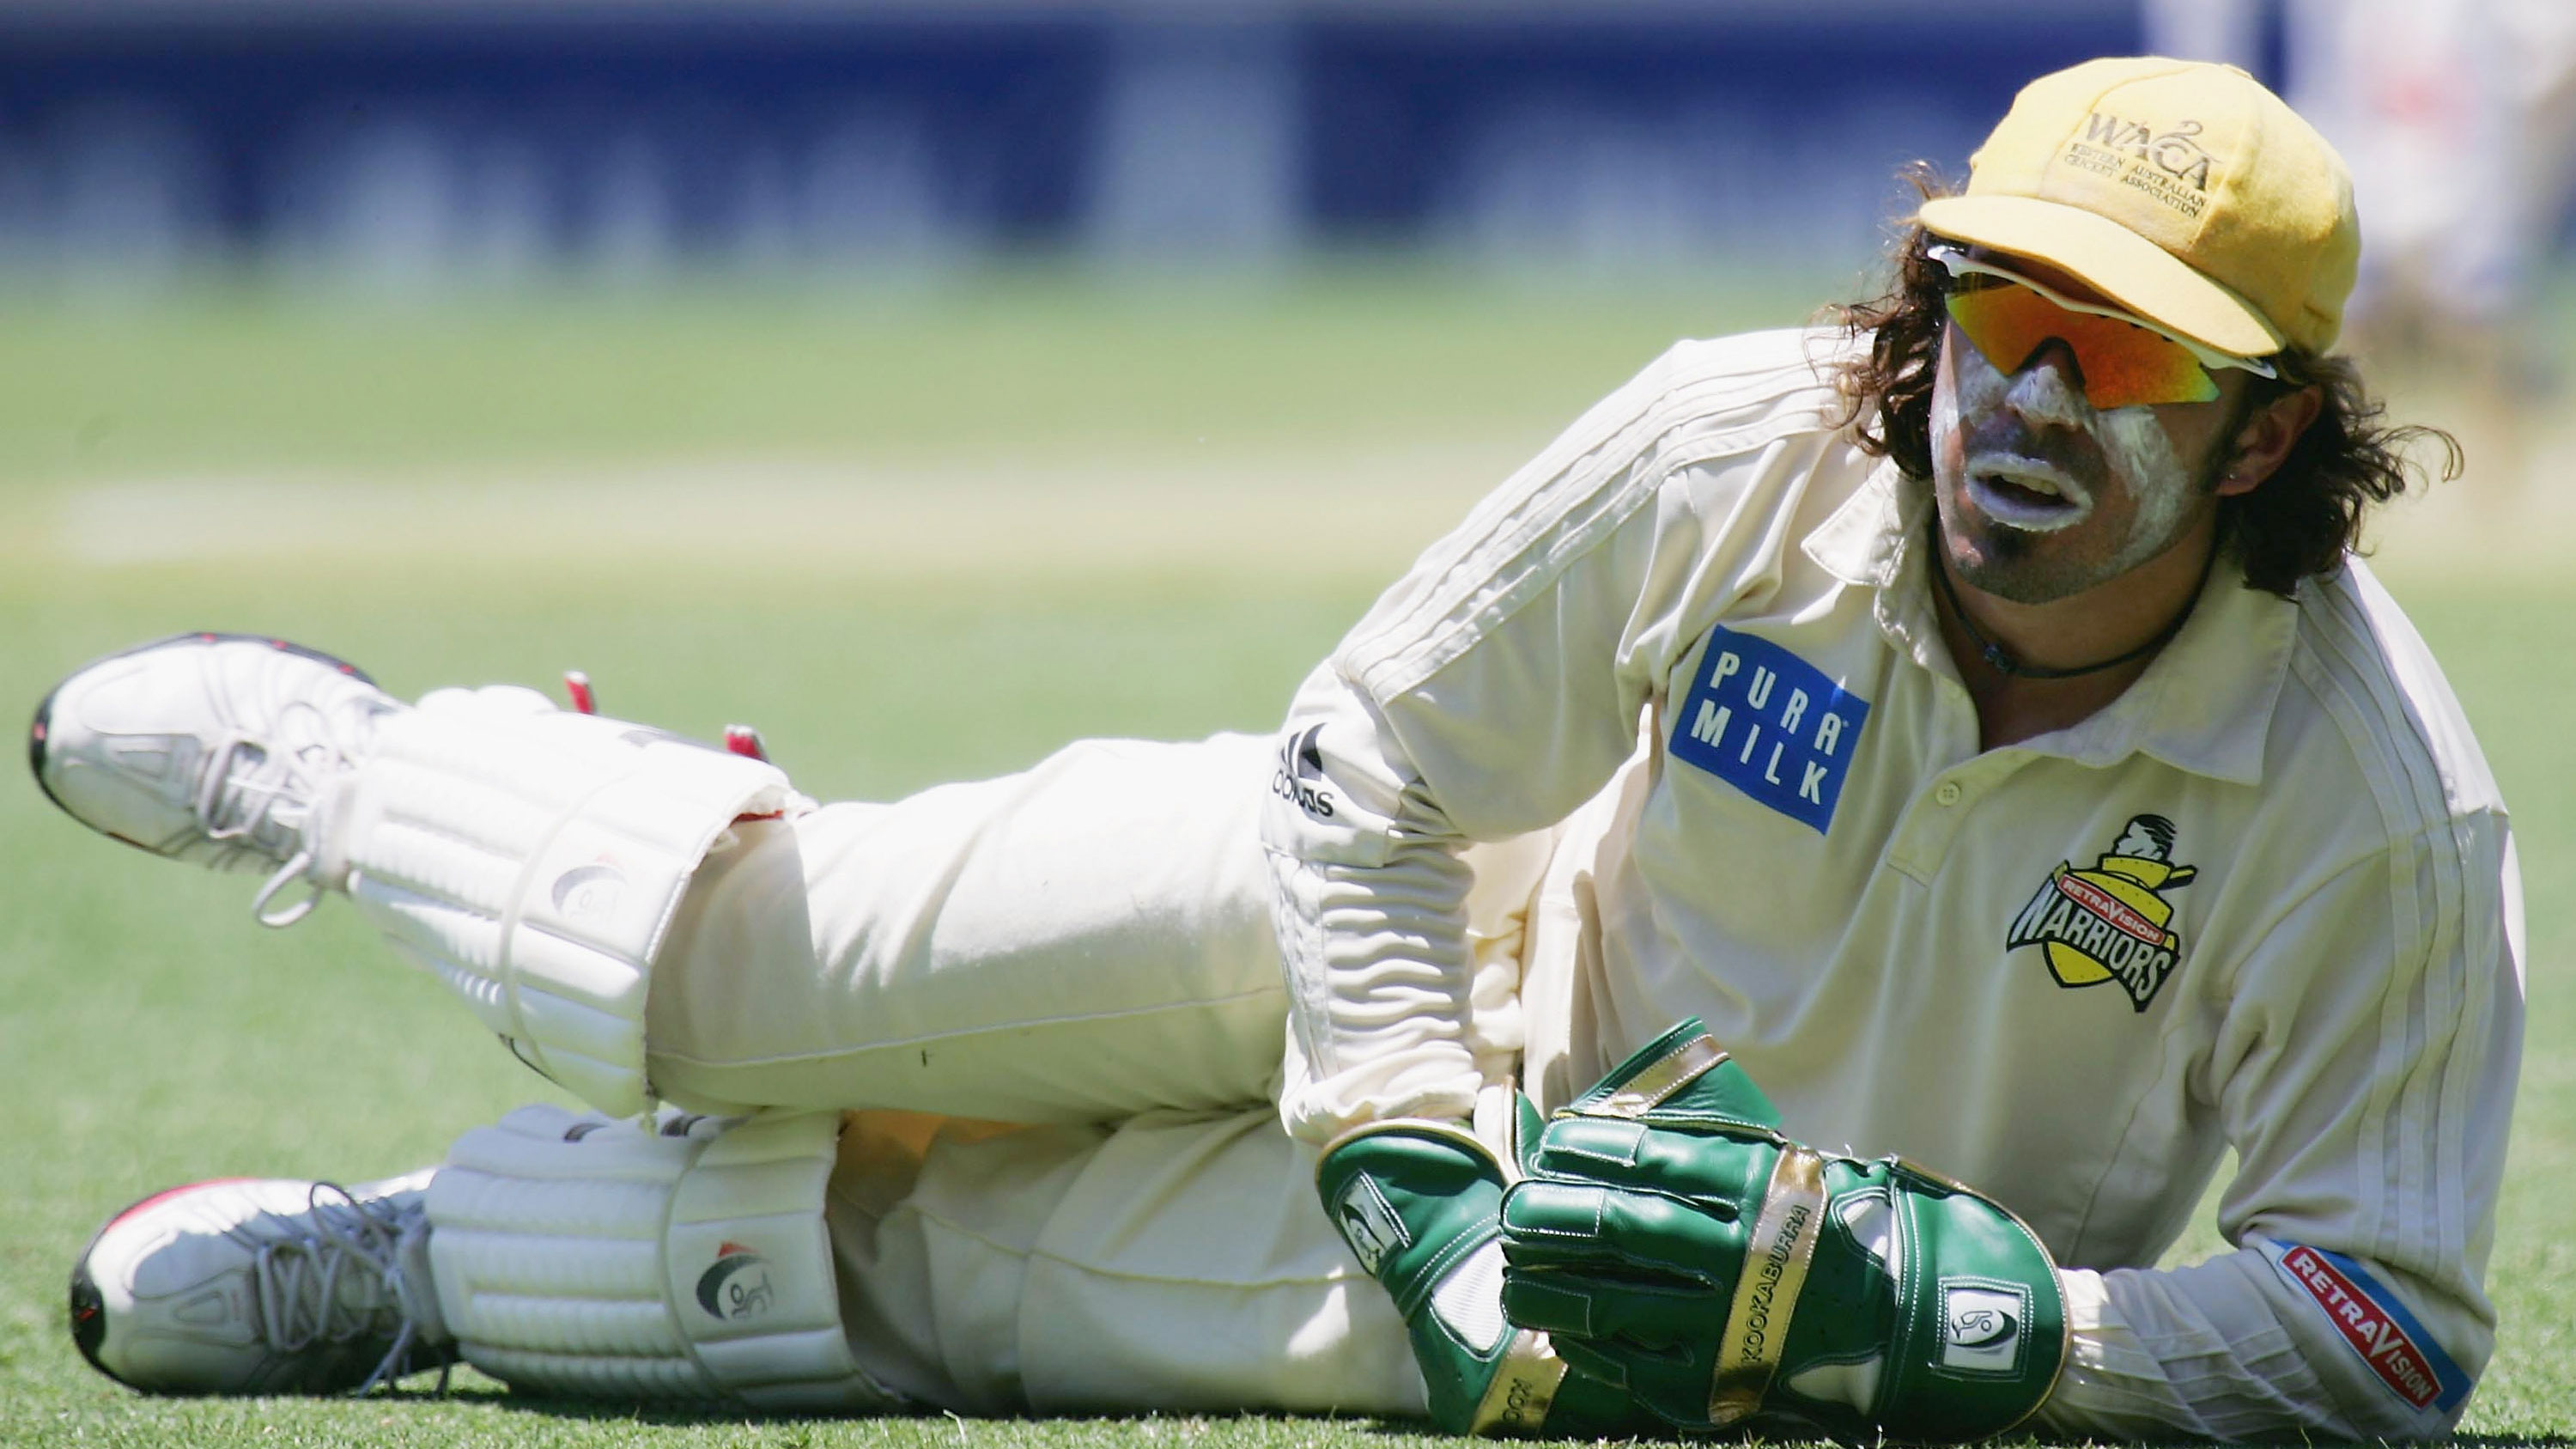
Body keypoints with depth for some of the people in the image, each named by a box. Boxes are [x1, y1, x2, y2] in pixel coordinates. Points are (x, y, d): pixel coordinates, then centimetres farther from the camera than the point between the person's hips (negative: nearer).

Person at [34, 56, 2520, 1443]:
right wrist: (1425, 1196, -22)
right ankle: (327, 766, 34)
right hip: (1474, 970, 2)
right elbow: (1375, 772, -12)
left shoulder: (2374, 812, -31)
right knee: (787, 940, 3)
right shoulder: (1736, 456, -25)